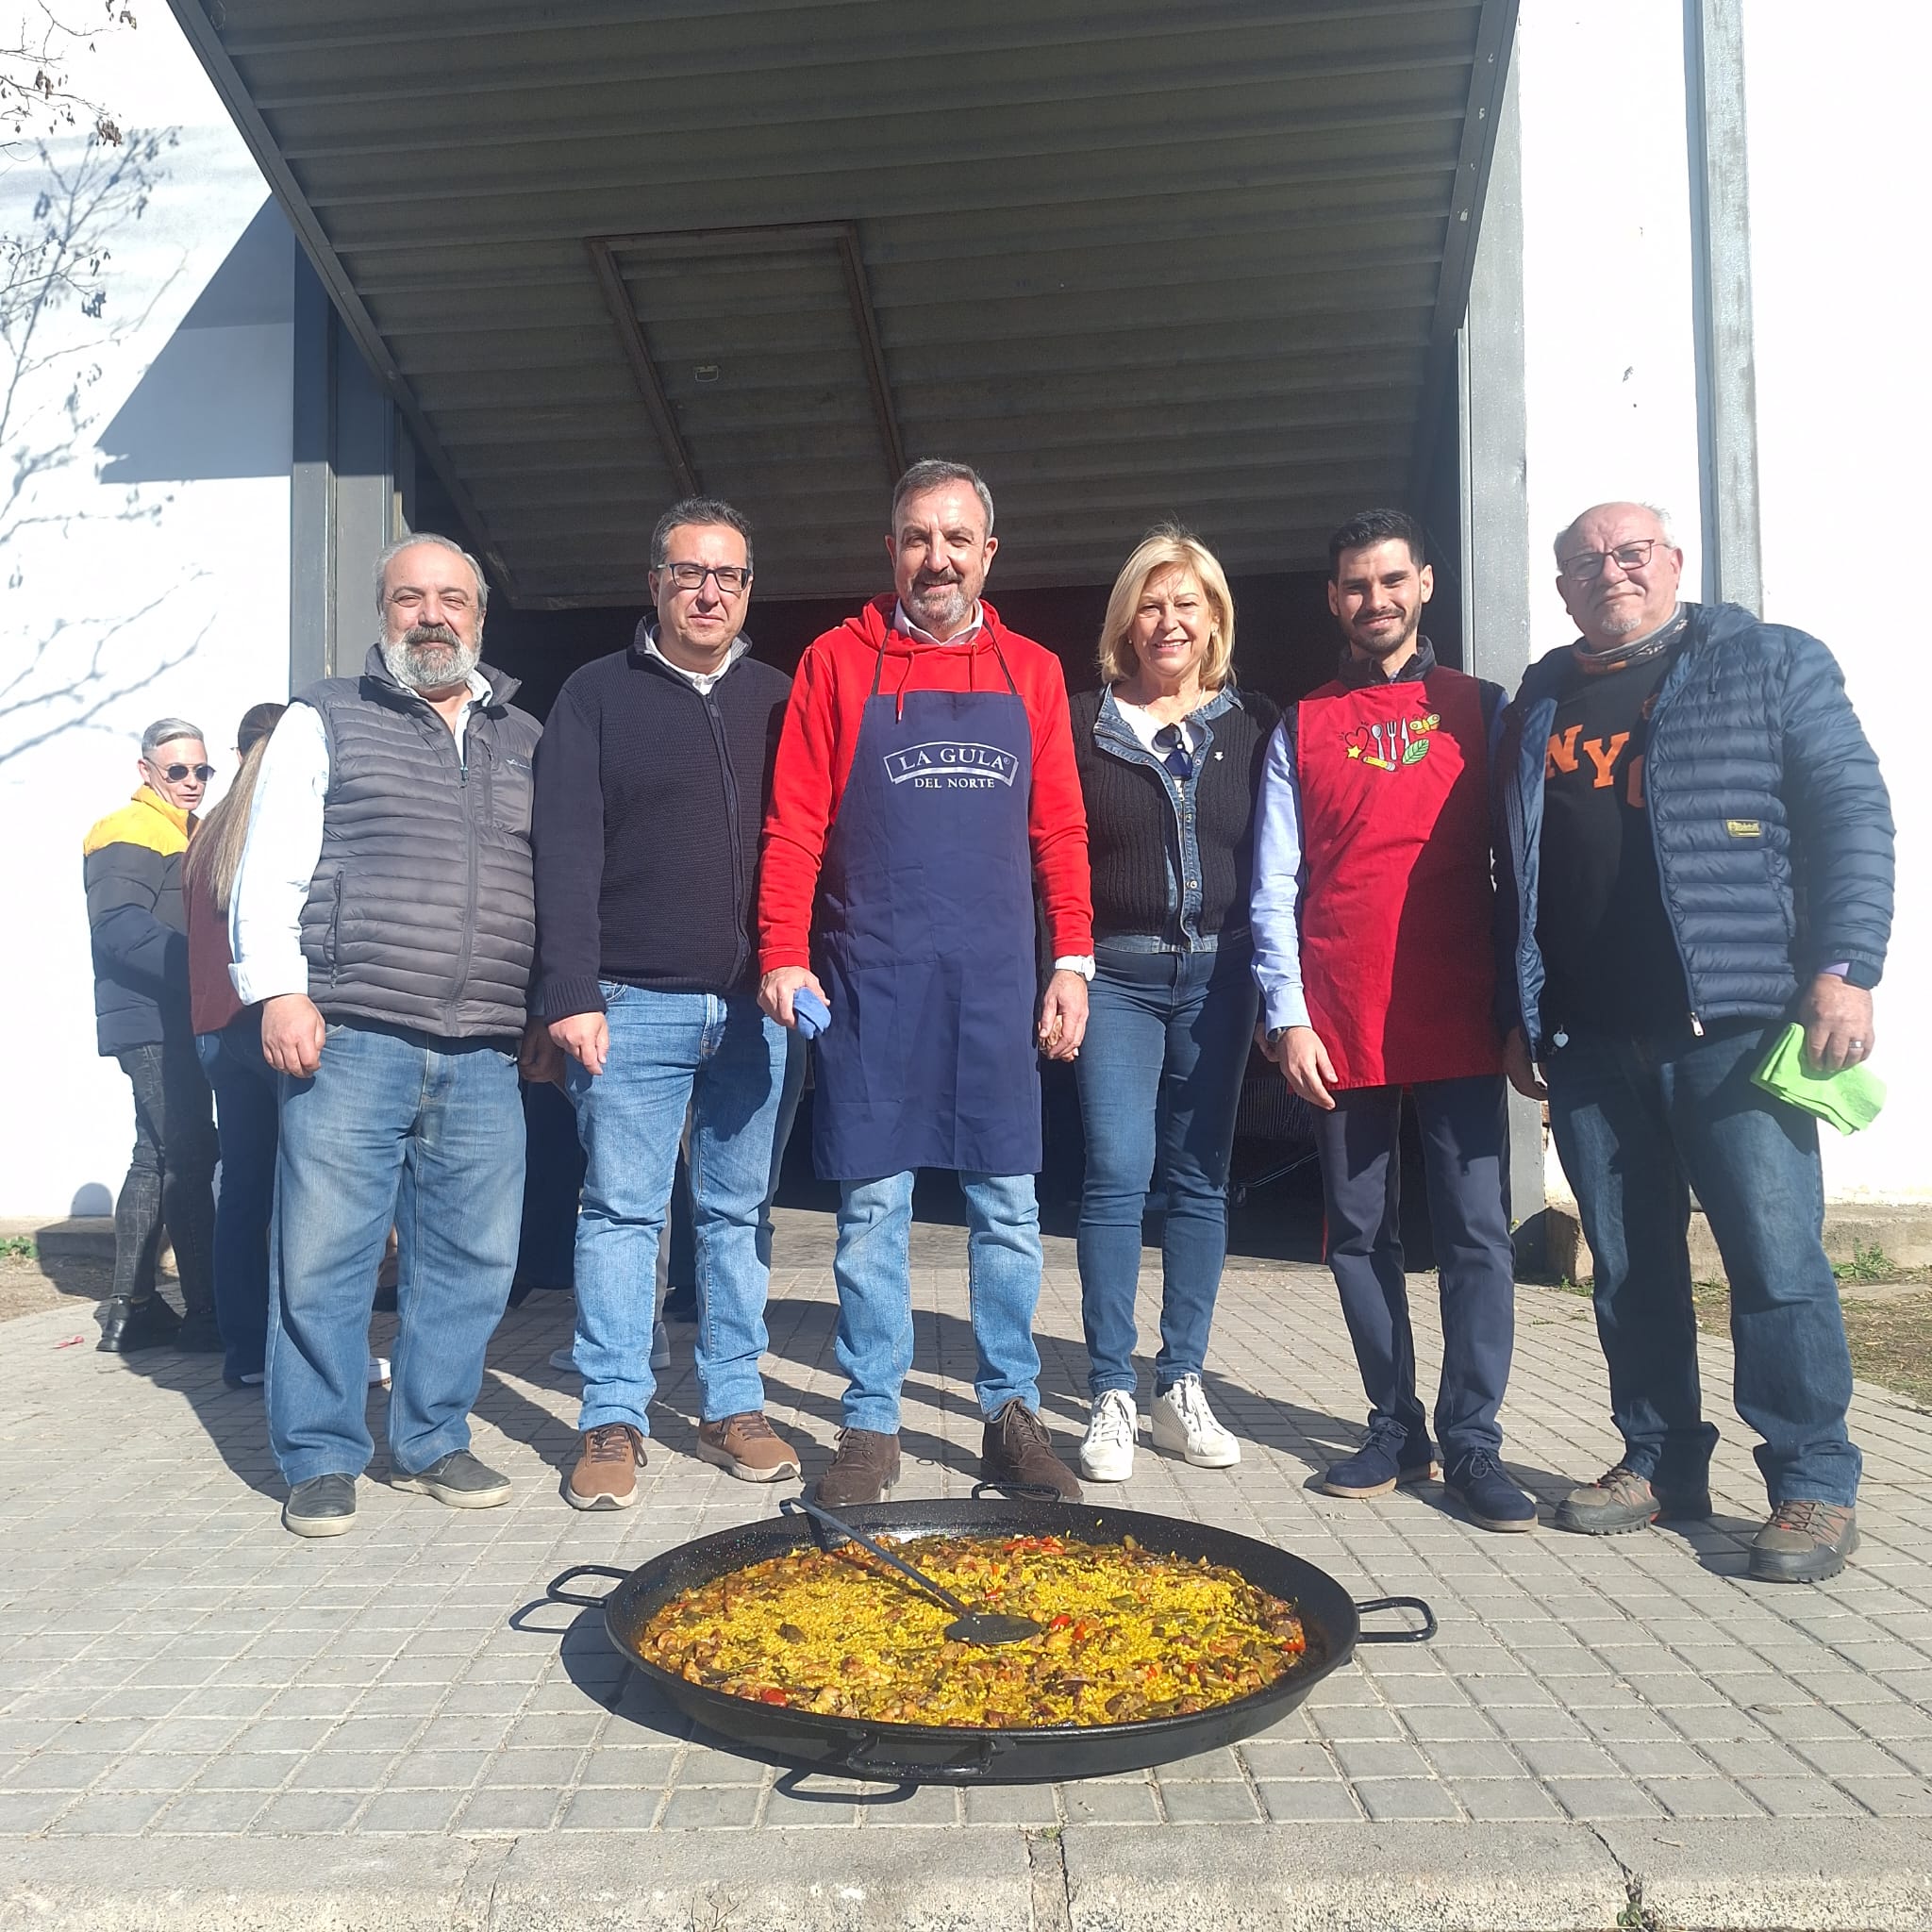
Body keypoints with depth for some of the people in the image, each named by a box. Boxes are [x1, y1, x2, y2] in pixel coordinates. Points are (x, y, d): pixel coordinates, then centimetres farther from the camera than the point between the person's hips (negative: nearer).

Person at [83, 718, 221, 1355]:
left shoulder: (188, 833, 22)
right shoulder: (127, 832, -8)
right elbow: (120, 926, -21)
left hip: (176, 1022, 10)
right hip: (153, 1022, -10)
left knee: (157, 1159, 13)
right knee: (191, 1159, -11)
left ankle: (130, 1309, 20)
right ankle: (206, 1314, -8)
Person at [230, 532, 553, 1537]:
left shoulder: (527, 740, 18)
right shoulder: (324, 720, 8)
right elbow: (270, 869, 2)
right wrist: (280, 990, -9)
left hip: (484, 1055, 3)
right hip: (351, 1038, -3)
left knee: (469, 1260, 6)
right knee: (323, 1256, 0)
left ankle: (430, 1442, 22)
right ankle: (320, 1460, 15)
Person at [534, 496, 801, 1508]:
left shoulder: (777, 698, 12)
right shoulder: (598, 694, 5)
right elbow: (566, 850, -2)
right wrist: (572, 993, -11)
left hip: (757, 1006, 3)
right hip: (634, 1003, -2)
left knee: (738, 1208, 9)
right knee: (621, 1209, 1)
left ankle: (734, 1405, 19)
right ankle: (613, 1419, 11)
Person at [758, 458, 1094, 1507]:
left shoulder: (1031, 671, 11)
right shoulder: (838, 662, 5)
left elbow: (1059, 829, 10)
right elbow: (794, 825, 1)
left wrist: (1071, 959, 3)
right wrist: (784, 955, -9)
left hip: (995, 985, 2)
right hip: (868, 985, -1)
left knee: (1008, 1207, 6)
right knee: (872, 1207, 4)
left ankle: (1011, 1413, 20)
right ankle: (871, 1425, 16)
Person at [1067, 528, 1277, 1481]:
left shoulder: (1254, 724, 9)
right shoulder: (1082, 722, 4)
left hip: (1217, 973, 2)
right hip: (1116, 974, -2)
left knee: (1201, 1178, 7)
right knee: (1117, 1173, -7)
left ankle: (1181, 1389, 18)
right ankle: (1111, 1396, 3)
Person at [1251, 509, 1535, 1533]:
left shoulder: (1482, 710, 9)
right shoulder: (1302, 728, 10)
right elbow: (1274, 889, 5)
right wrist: (1288, 1016, -5)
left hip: (1459, 1025, -1)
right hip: (1339, 1032, 1)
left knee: (1477, 1235, -3)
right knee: (1360, 1236, 7)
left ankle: (1471, 1444, 7)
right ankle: (1396, 1430, 20)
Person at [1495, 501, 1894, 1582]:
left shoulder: (1770, 663, 6)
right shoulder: (1540, 703, 18)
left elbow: (1853, 813, -1)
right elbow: (1517, 872, 20)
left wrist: (1845, 968, -11)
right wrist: (1519, 1016, 16)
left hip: (1732, 1024, -4)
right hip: (1588, 1040, 4)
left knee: (1777, 1257, -3)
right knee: (1629, 1267, 9)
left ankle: (1815, 1485, 10)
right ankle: (1661, 1462, 22)